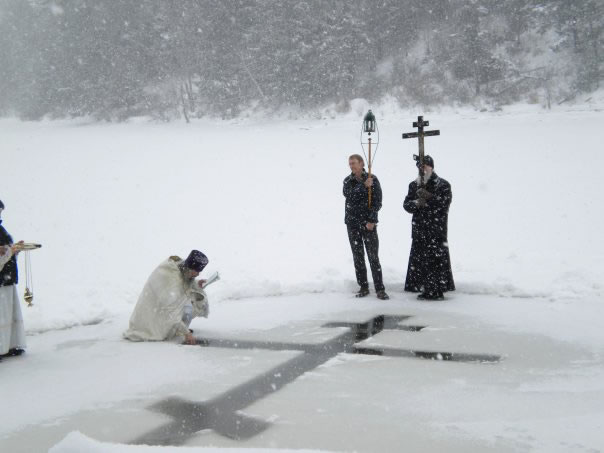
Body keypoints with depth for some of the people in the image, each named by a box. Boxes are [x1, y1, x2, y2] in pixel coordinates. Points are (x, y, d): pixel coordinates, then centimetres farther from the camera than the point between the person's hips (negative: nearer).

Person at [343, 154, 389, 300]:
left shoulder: (373, 179, -1)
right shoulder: (348, 181, 7)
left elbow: (378, 201, -5)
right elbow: (348, 194, -14)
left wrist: (371, 220, -12)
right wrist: (364, 186, -23)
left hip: (369, 223, -3)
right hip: (352, 223, 3)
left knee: (373, 256, -6)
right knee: (358, 257, 6)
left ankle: (380, 289, -3)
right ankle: (363, 287, 14)